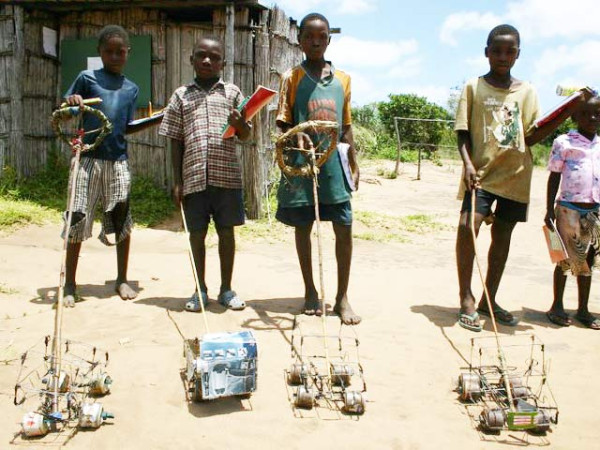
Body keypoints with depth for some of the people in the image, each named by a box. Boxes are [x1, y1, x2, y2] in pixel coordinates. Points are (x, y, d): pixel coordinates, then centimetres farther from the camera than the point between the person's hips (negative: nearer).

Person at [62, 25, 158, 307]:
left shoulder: (132, 88, 12)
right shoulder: (87, 78, 3)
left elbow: (126, 128, 14)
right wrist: (70, 103, -16)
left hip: (118, 161, 3)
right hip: (88, 158, -3)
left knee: (122, 220, 6)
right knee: (78, 220, -1)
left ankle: (122, 280, 20)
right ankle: (70, 284, 11)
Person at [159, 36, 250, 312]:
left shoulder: (232, 92, 8)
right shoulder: (181, 95, 9)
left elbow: (245, 136, 6)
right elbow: (176, 141, 8)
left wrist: (240, 124, -18)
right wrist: (177, 181, 3)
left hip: (227, 175, 0)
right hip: (194, 175, 1)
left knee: (226, 231, 6)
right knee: (197, 233, 7)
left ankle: (226, 289, 18)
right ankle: (200, 290, 20)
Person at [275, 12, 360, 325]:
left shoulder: (342, 79, 11)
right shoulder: (292, 77, 2)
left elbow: (346, 127, 14)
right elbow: (283, 122, -1)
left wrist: (354, 164, 12)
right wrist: (296, 135, -22)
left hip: (334, 162, 2)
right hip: (302, 162, -2)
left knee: (344, 228, -3)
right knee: (303, 227, 7)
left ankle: (342, 297, 9)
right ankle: (310, 292, 23)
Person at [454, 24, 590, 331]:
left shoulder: (526, 91, 10)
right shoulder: (474, 87, 2)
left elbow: (531, 136, 6)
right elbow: (463, 132, -2)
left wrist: (567, 113, -5)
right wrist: (468, 163, -17)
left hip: (515, 176, 4)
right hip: (481, 173, -3)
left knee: (502, 237, 9)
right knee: (468, 226, -22)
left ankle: (488, 301, 22)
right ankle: (466, 299, -10)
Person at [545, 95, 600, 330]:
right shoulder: (564, 142, -4)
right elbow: (554, 178, -3)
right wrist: (549, 211, -6)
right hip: (569, 210, -4)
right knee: (565, 260, 4)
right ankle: (557, 307, 18)